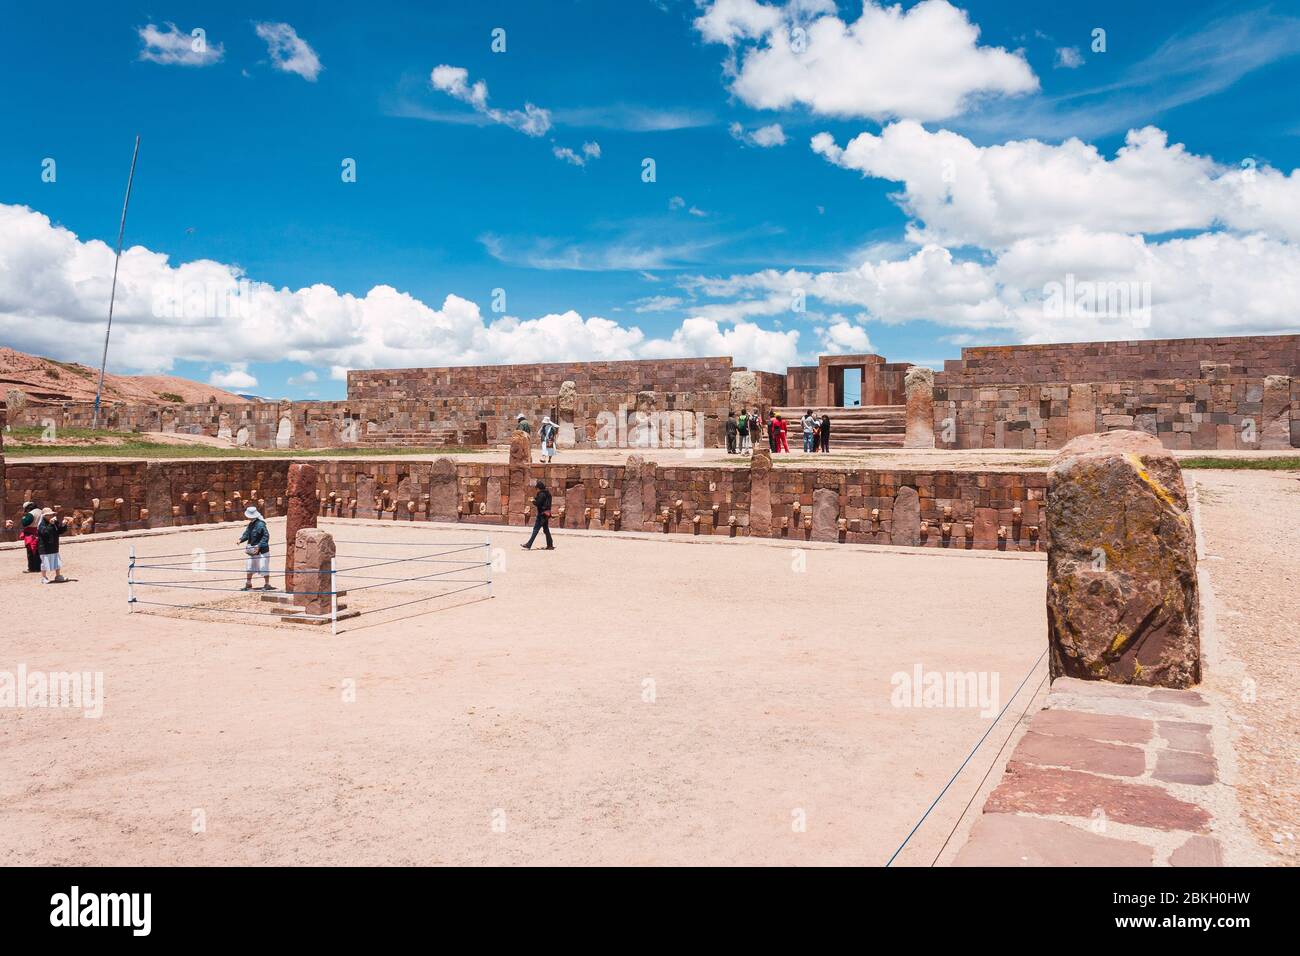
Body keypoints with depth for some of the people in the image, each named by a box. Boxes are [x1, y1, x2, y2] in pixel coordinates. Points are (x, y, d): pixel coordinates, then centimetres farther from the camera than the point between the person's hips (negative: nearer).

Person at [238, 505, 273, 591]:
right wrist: (241, 539, -3)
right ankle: (248, 584, 27)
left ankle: (267, 584, 7)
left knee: (263, 567, -3)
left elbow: (266, 536, -21)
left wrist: (259, 546, -25)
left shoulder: (260, 524, -20)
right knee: (249, 567, 15)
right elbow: (247, 533, 16)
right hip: (252, 550, 9)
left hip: (261, 550, -9)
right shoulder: (251, 524, 7)